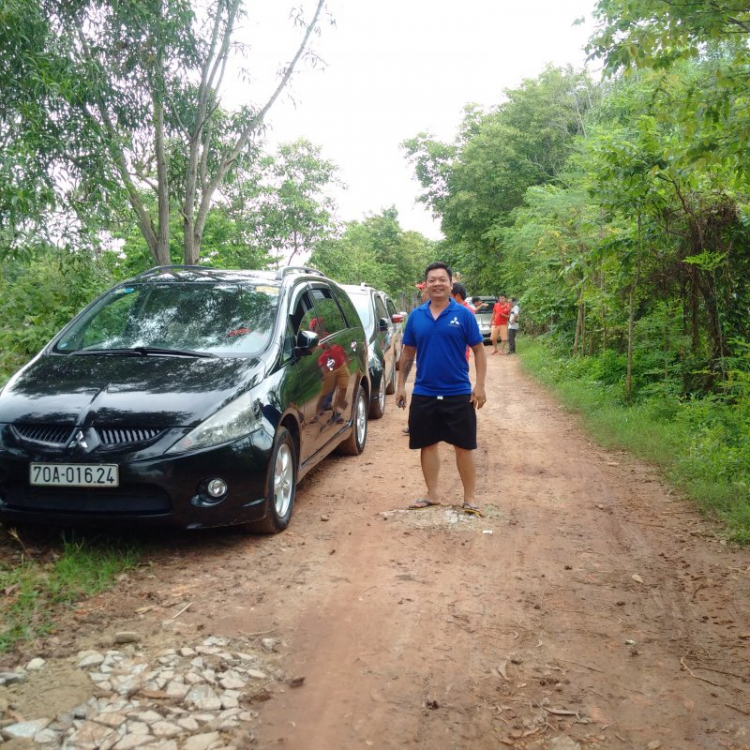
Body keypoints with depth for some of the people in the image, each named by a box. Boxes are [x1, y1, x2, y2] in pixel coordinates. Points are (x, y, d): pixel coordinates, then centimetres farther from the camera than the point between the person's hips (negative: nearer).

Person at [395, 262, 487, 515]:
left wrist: (480, 385, -9)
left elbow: (478, 350, -2)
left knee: (464, 446, 4)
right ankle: (432, 495, 26)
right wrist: (401, 385, 7)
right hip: (423, 394, 3)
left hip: (458, 393, -3)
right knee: (427, 444, 11)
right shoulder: (416, 316, 4)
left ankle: (470, 498, 16)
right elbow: (407, 353, 11)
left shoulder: (463, 314, -4)